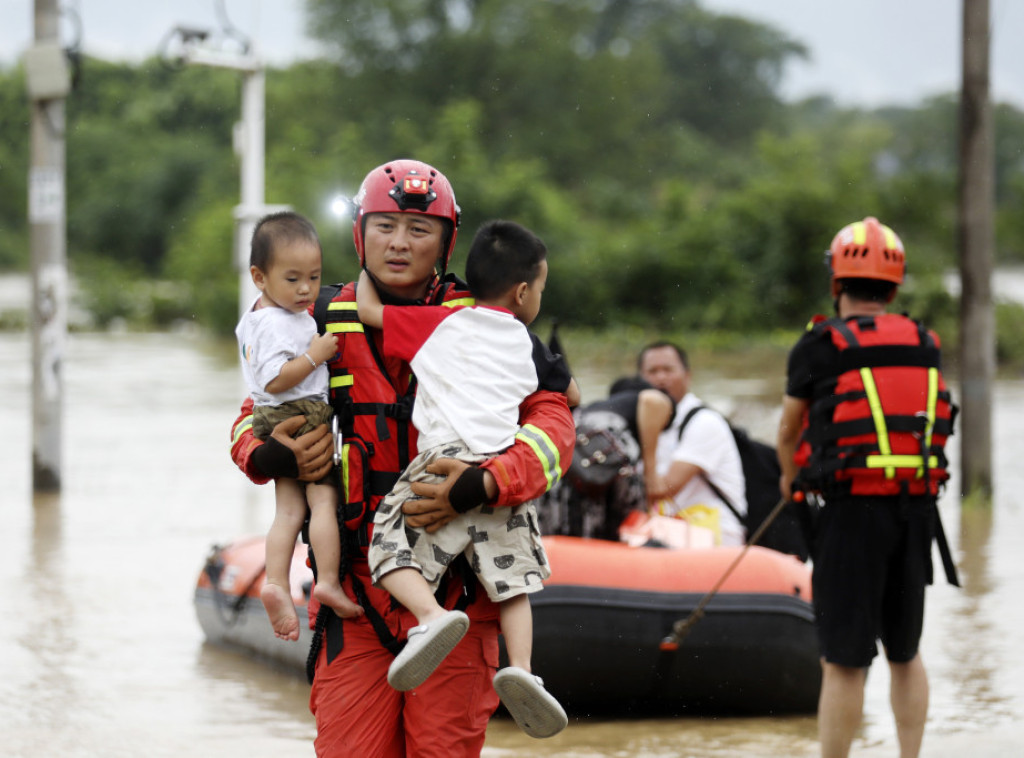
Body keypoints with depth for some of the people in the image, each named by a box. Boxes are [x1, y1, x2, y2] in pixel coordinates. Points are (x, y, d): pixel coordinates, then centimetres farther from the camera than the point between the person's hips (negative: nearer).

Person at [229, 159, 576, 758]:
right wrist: (269, 457, -7)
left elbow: (552, 421, -7)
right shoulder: (327, 324, 6)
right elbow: (254, 416, 17)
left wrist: (483, 486, -24)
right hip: (357, 580, 2)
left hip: (455, 583, -1)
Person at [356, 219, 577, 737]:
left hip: (446, 459, -3)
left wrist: (368, 272, 31)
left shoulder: (439, 323, 12)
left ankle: (432, 616, -29)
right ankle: (520, 666, -12)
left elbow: (368, 309, 11)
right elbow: (570, 394, 34)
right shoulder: (526, 344, 20)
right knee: (511, 579, 8)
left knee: (392, 550, -2)